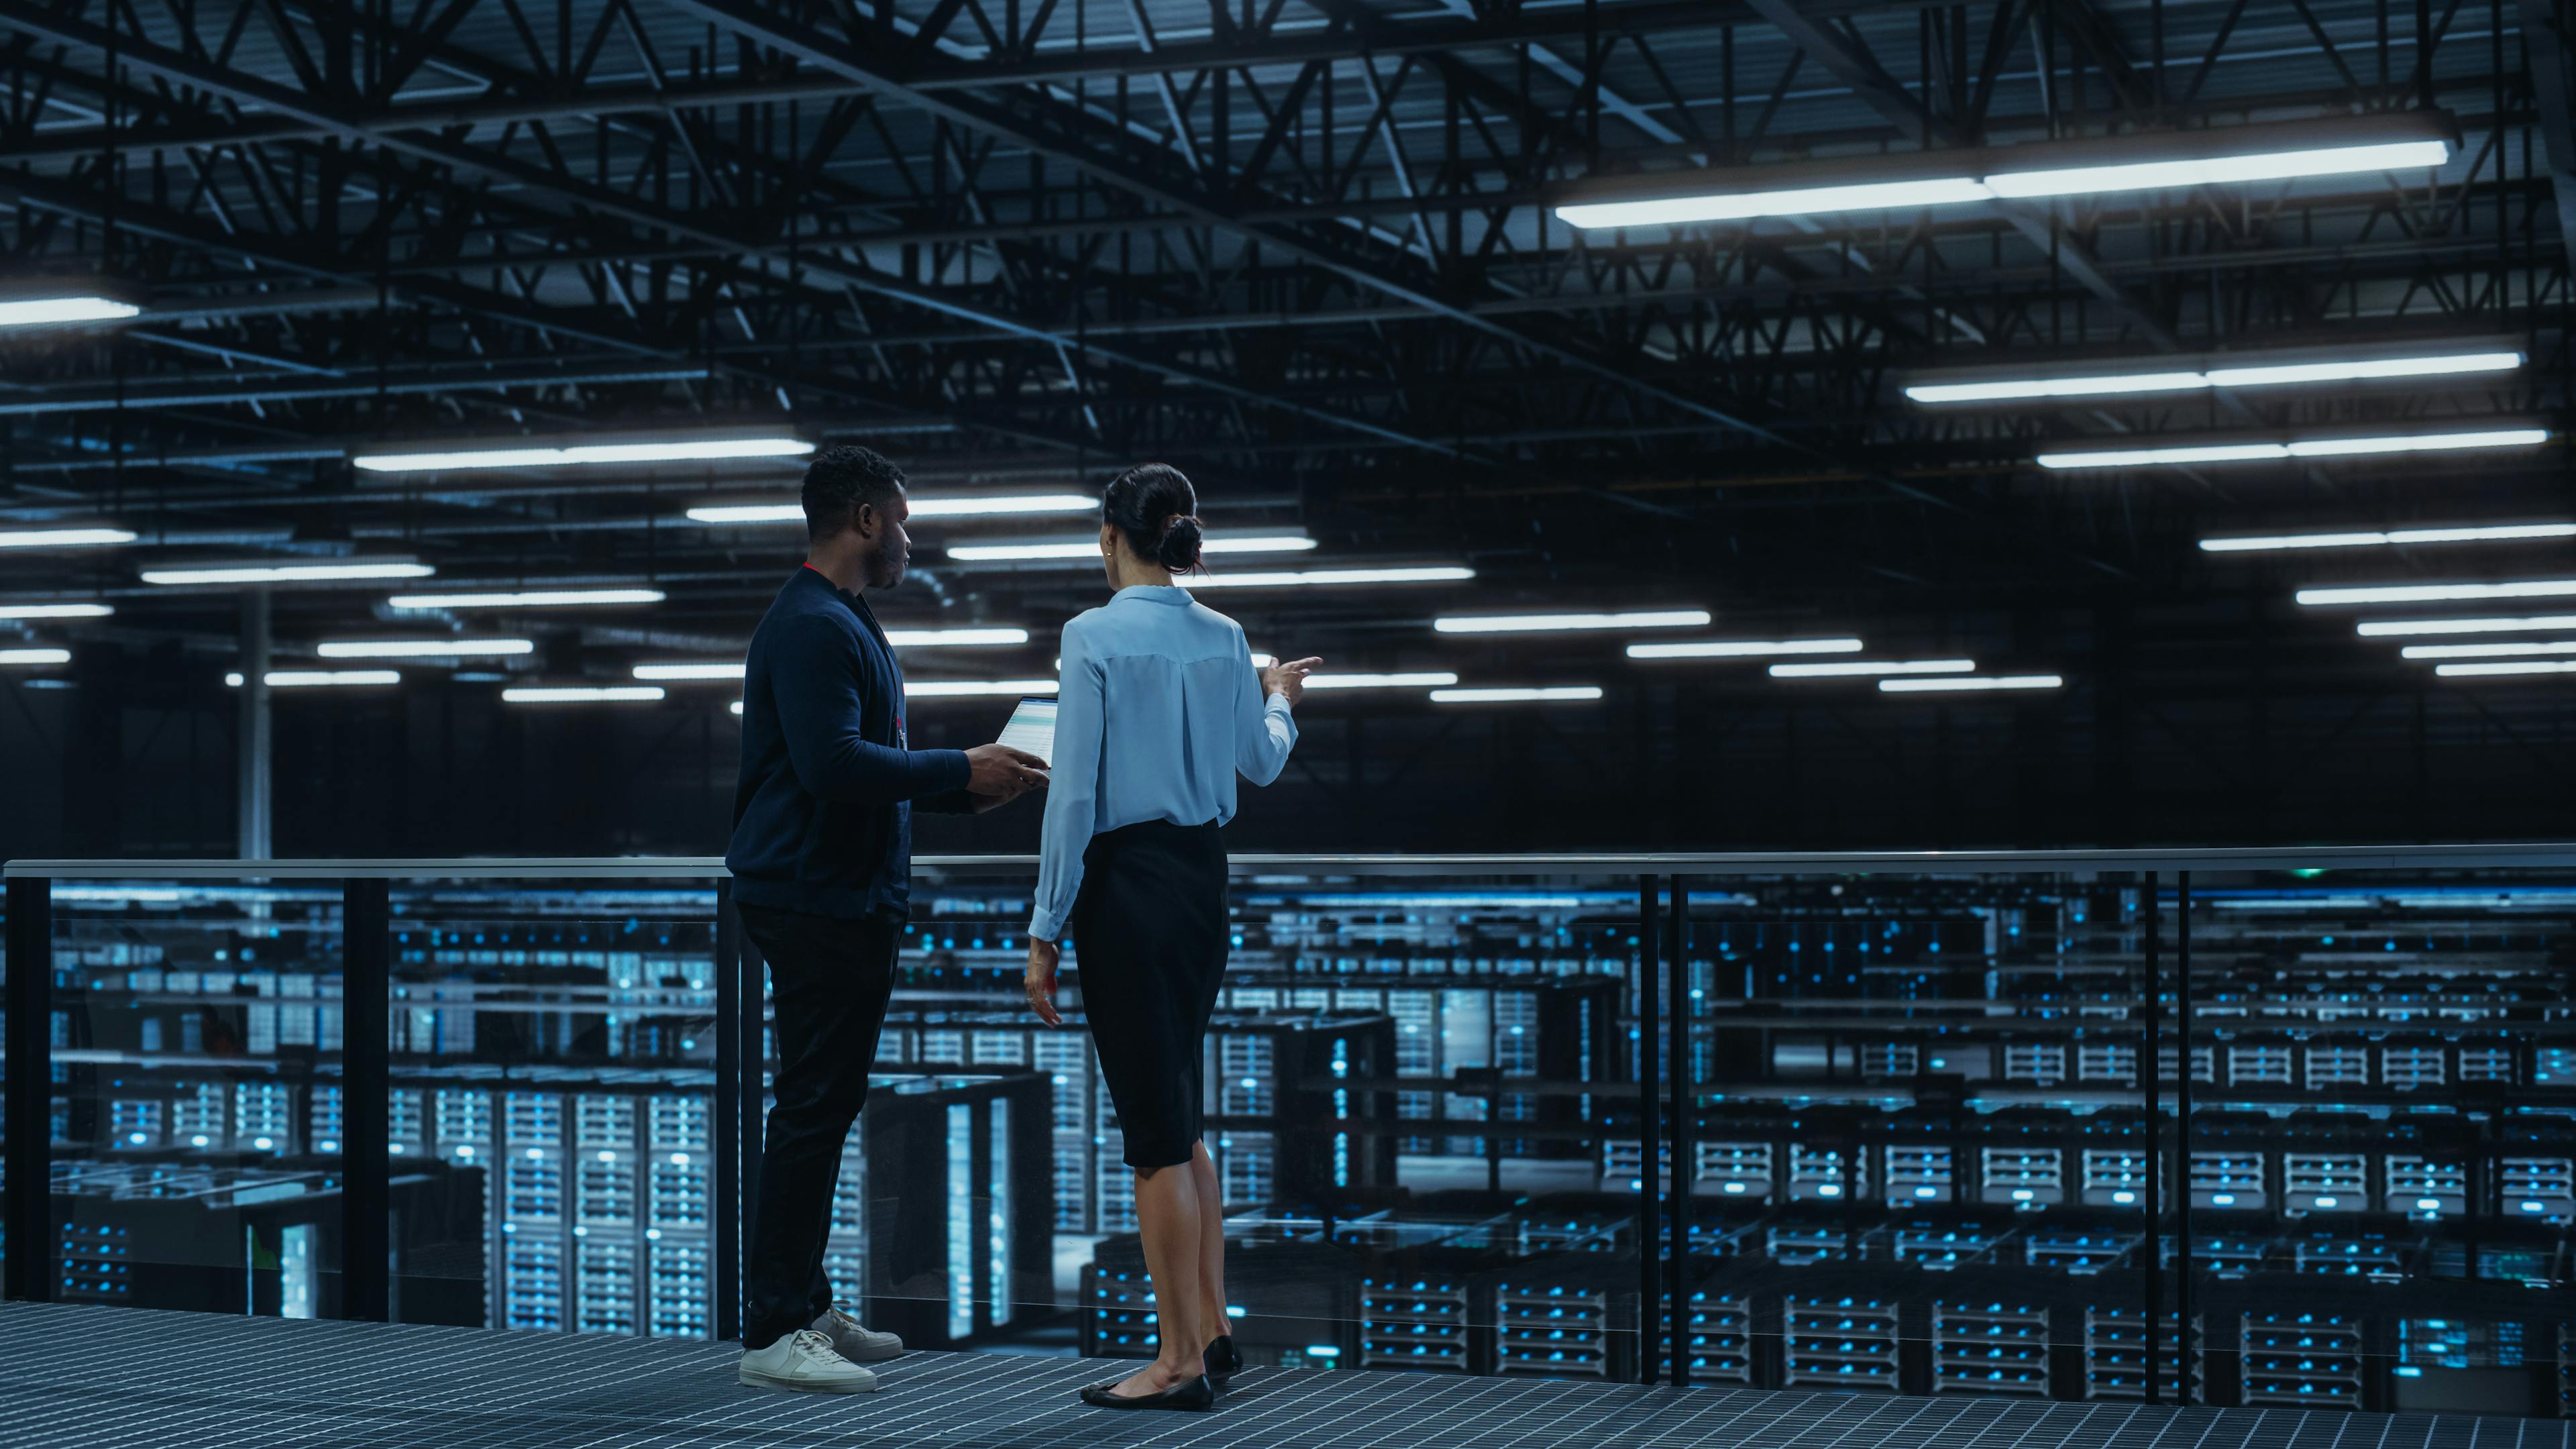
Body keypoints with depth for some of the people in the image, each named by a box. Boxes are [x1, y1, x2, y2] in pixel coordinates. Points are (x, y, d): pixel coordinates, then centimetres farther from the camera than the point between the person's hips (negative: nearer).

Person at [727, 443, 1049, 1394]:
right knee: (812, 1110, -9)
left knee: (825, 1106, 14)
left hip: (848, 900, 11)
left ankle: (804, 1307, 21)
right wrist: (959, 770, -20)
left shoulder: (845, 623, 19)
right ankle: (774, 1335, -6)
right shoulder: (812, 628, -16)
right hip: (817, 903, -11)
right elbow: (831, 763, -26)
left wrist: (967, 788, 13)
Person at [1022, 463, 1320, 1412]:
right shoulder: (1224, 639, 6)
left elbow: (1074, 795, -15)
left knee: (1156, 1127, -2)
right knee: (1177, 1115, 18)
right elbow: (1262, 762, 21)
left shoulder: (1095, 638, -13)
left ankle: (1181, 1363, 4)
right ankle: (1210, 1333, 21)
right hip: (1204, 877, 7)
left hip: (1125, 881, -7)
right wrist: (1279, 700, 43)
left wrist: (1046, 931, -9)